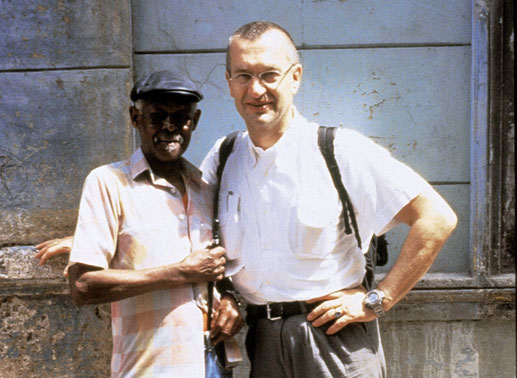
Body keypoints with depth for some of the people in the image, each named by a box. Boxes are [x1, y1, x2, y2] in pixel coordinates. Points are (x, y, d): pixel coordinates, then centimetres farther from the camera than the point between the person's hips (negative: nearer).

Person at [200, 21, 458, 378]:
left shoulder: (341, 149, -10)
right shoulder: (221, 159, 5)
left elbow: (437, 218, -12)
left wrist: (376, 301, -11)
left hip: (336, 341, -4)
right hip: (263, 344, 4)